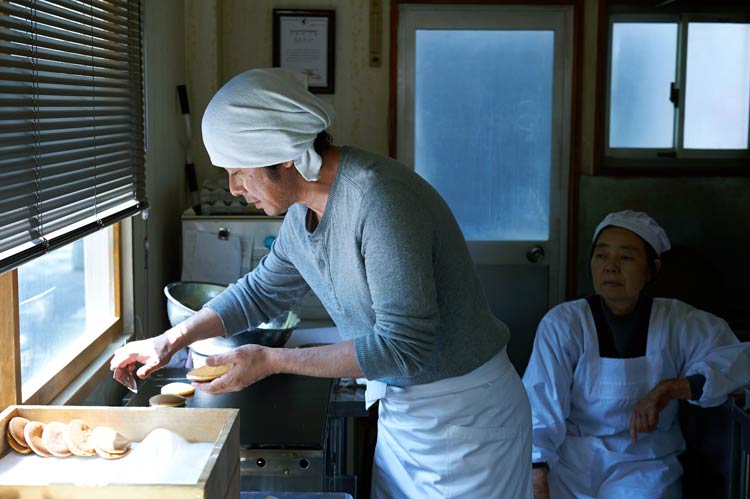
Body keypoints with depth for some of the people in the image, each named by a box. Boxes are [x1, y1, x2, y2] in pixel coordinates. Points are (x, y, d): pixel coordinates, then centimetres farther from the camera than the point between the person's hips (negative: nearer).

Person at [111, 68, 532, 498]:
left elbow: (403, 345, -29)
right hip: (400, 408, 8)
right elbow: (262, 291, 19)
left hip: (462, 412, -8)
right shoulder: (303, 212, 0)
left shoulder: (379, 198, -28)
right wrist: (171, 340, 10)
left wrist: (271, 360, -23)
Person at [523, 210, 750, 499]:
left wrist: (670, 388, -25)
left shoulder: (678, 322, 0)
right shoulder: (562, 323, -4)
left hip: (645, 462, 1)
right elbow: (541, 405, -12)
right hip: (570, 457, 0)